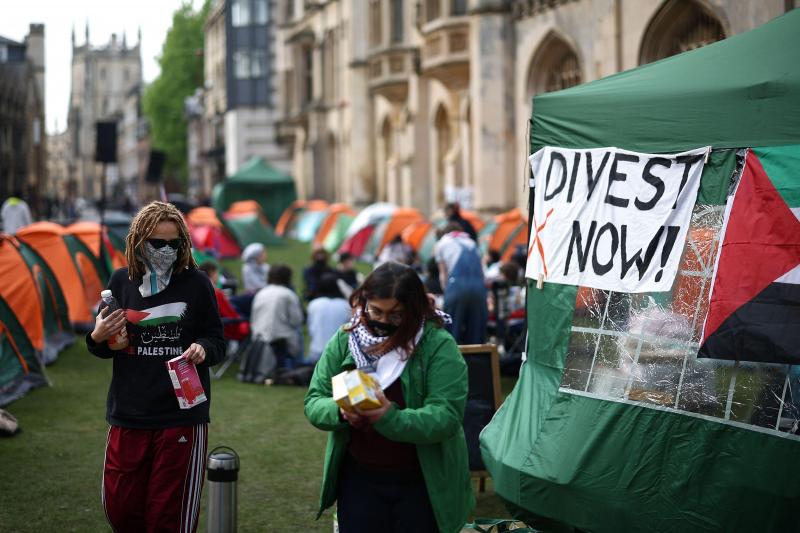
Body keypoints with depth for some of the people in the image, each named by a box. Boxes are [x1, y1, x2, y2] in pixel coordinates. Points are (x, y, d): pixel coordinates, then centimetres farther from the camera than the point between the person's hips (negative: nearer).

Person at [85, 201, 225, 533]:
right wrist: (97, 338, -8)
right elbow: (107, 349, 14)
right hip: (128, 415, 3)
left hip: (182, 415, -3)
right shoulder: (122, 281, 4)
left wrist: (202, 349, -19)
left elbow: (217, 342, 3)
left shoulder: (196, 283, -4)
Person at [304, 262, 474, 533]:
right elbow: (314, 403, -1)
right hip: (359, 480, 3)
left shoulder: (439, 345, -13)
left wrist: (391, 419, -36)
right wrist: (341, 411, -23)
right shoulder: (344, 340, -1)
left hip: (422, 484, -3)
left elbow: (446, 416, -20)